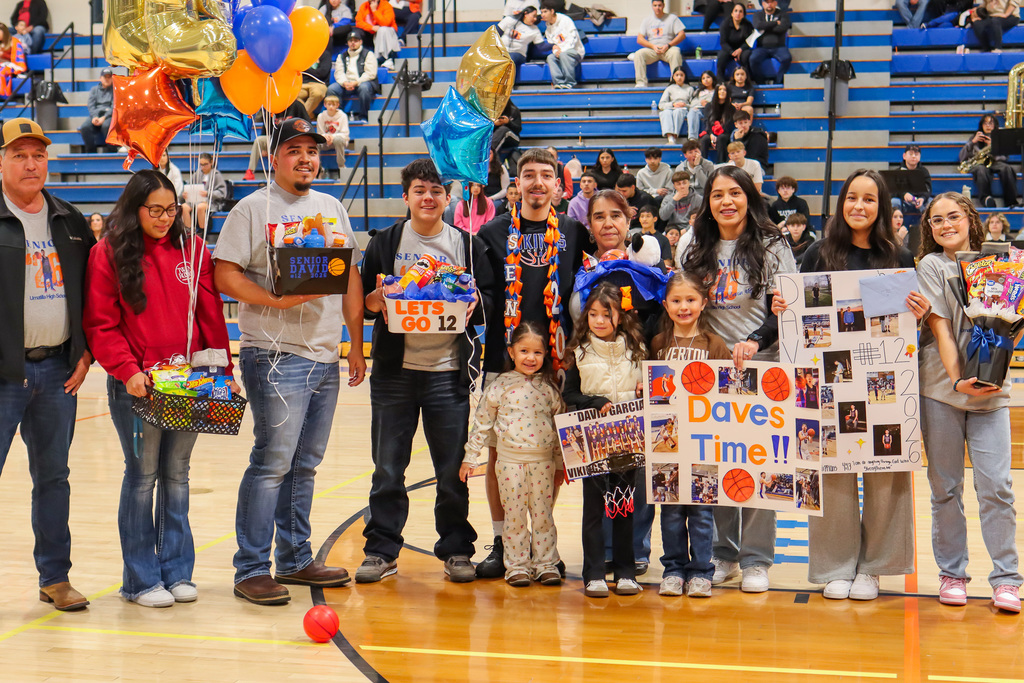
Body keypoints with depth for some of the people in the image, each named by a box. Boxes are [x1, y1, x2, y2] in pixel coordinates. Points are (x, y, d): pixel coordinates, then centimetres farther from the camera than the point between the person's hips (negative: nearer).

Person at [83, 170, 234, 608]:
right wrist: (128, 371, -15)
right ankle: (141, 580, 10)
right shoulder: (109, 254, -2)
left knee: (177, 474, 9)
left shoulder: (192, 249, 7)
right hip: (136, 386, -3)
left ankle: (177, 572, 18)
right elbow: (100, 325, -4)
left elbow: (211, 315, 7)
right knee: (142, 474, 1)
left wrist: (224, 371, 2)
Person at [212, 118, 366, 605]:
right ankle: (251, 569, -1)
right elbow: (224, 274, -9)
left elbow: (351, 279, 18)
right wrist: (277, 300, -20)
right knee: (273, 461, -8)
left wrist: (356, 345, 13)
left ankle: (295, 559, 22)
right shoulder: (253, 209, -2)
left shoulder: (332, 209, 17)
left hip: (326, 358, 6)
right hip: (275, 357, -6)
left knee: (305, 464, 12)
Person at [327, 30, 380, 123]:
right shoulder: (342, 56, 21)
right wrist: (344, 83, -14)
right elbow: (339, 73, 9)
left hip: (363, 82, -4)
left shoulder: (368, 54, 7)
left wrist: (356, 83, -19)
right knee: (331, 89, -23)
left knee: (364, 87, -39)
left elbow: (370, 73, -6)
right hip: (346, 84, 4)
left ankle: (362, 117, -28)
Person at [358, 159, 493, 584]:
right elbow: (361, 304, 7)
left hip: (448, 371, 0)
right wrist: (377, 300, -14)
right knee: (387, 468, 4)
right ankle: (381, 550, 14)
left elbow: (489, 301, 7)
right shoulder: (384, 243, 8)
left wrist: (474, 303, -14)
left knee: (453, 470, 3)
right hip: (395, 371, 0)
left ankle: (456, 550, 16)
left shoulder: (467, 245, 9)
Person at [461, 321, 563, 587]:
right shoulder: (501, 385, 0)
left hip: (543, 460, 1)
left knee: (543, 513, 5)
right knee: (515, 514, 3)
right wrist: (470, 457, 5)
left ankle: (546, 563, 15)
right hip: (510, 460, -1)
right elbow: (482, 422, 5)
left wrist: (562, 461, 13)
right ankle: (517, 565, 11)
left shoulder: (549, 387, 5)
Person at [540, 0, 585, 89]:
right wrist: (555, 51, -12)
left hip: (576, 52, -6)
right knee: (550, 58, -24)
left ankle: (570, 83, -34)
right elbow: (551, 44, 13)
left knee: (563, 55, -36)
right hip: (559, 53, 6)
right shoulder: (548, 28, 14)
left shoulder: (565, 20, -6)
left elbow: (573, 39, -13)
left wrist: (562, 51, -23)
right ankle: (559, 83, -36)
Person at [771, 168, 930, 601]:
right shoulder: (819, 254, 6)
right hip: (830, 375, 0)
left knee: (884, 469, 1)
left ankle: (872, 566, 15)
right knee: (833, 469, 1)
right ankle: (836, 566, 12)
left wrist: (920, 314, -12)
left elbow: (910, 321, 9)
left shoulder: (898, 259, 8)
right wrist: (780, 308, -12)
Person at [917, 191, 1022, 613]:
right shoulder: (930, 266, 5)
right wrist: (957, 380, -16)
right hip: (941, 387, -2)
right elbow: (939, 328, -5)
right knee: (945, 487, 3)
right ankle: (951, 574, 13)